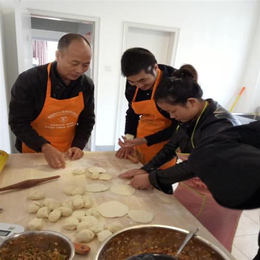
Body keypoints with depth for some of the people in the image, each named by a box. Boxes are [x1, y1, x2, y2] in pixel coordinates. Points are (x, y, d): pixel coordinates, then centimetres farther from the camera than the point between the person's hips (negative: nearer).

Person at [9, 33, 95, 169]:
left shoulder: (87, 85, -8)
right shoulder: (28, 80, -19)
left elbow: (87, 120, 1)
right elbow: (18, 122, -17)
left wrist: (78, 145, -12)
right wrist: (45, 147, -29)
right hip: (33, 153, -2)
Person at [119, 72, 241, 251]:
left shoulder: (221, 125, -28)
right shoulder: (191, 117, -3)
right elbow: (172, 146, 3)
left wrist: (151, 179, -24)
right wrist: (146, 169, -8)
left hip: (216, 196, -7)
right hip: (189, 186, 7)